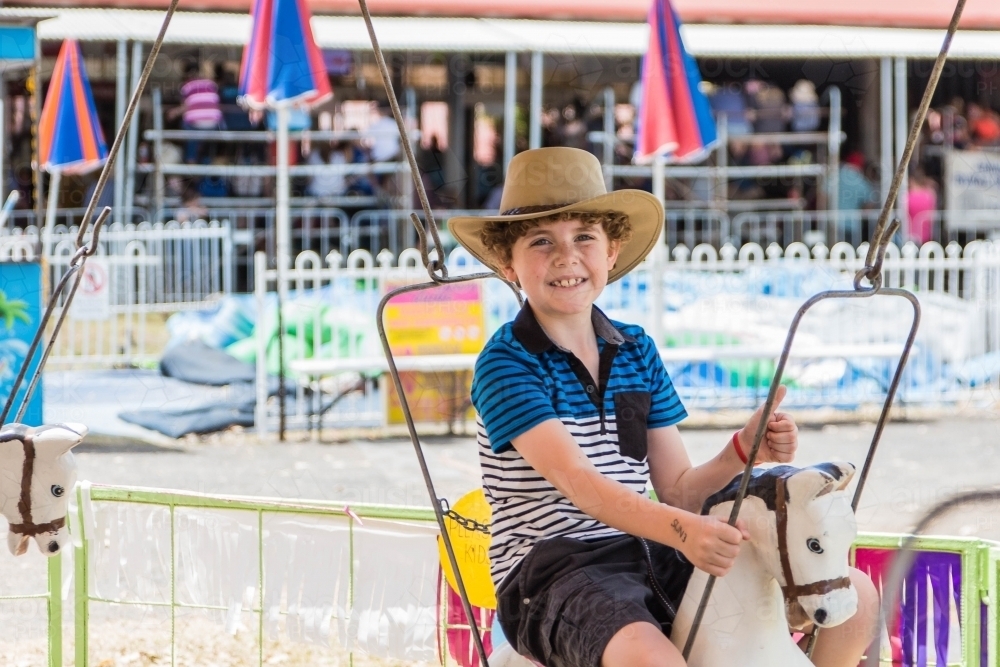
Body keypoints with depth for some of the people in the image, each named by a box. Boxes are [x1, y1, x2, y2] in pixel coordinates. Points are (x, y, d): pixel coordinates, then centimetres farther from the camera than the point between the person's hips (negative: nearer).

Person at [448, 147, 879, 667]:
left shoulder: (639, 353, 13)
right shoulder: (506, 364, -8)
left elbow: (677, 489, 11)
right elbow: (576, 481, -22)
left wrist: (745, 452, -9)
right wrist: (680, 529, -37)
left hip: (649, 560, 7)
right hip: (552, 567, -7)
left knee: (856, 596, 2)